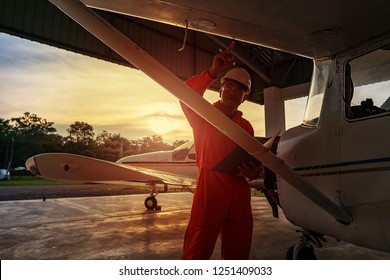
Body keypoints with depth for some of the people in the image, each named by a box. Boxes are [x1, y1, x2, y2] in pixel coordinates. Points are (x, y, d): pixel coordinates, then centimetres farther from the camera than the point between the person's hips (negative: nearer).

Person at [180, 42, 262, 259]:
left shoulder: (246, 126, 18)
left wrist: (254, 172, -1)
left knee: (238, 254, 15)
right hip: (210, 186, -5)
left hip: (239, 190, 6)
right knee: (198, 252, -4)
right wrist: (214, 72, -26)